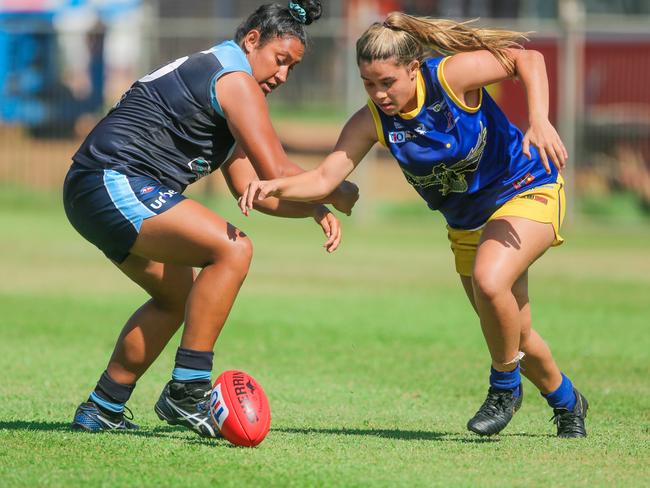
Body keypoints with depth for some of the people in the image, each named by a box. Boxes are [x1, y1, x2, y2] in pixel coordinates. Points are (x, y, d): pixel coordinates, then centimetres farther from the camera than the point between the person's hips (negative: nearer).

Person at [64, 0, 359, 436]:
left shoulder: (206, 75, 26)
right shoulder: (236, 80, -7)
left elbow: (250, 186, 25)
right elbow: (277, 172, -12)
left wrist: (316, 211, 13)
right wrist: (337, 195, 4)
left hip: (88, 192, 11)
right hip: (116, 183, -11)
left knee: (180, 296, 24)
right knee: (232, 249, -21)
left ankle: (102, 409, 26)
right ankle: (186, 391, -20)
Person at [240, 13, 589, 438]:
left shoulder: (451, 75, -26)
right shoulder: (372, 122, -14)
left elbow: (528, 59, -20)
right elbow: (325, 178, -17)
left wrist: (540, 123, -35)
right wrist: (277, 187, -36)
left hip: (527, 192, -6)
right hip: (467, 222, 6)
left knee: (489, 280, -34)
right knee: (511, 334, 13)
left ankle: (505, 387, -8)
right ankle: (567, 403, 41)